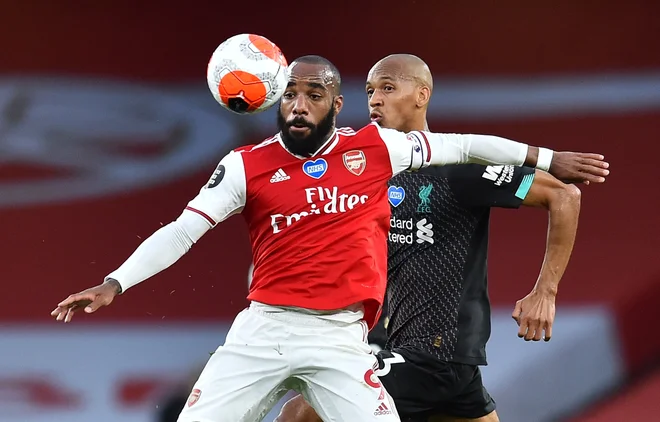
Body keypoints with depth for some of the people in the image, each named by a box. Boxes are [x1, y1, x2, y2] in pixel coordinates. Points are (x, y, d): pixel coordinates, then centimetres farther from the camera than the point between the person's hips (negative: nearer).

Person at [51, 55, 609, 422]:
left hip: (340, 336, 0)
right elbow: (182, 231, -2)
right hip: (263, 329, 0)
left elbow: (462, 146, 14)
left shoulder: (375, 149, 5)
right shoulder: (247, 165, 2)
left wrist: (547, 158, 17)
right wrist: (114, 284, -14)